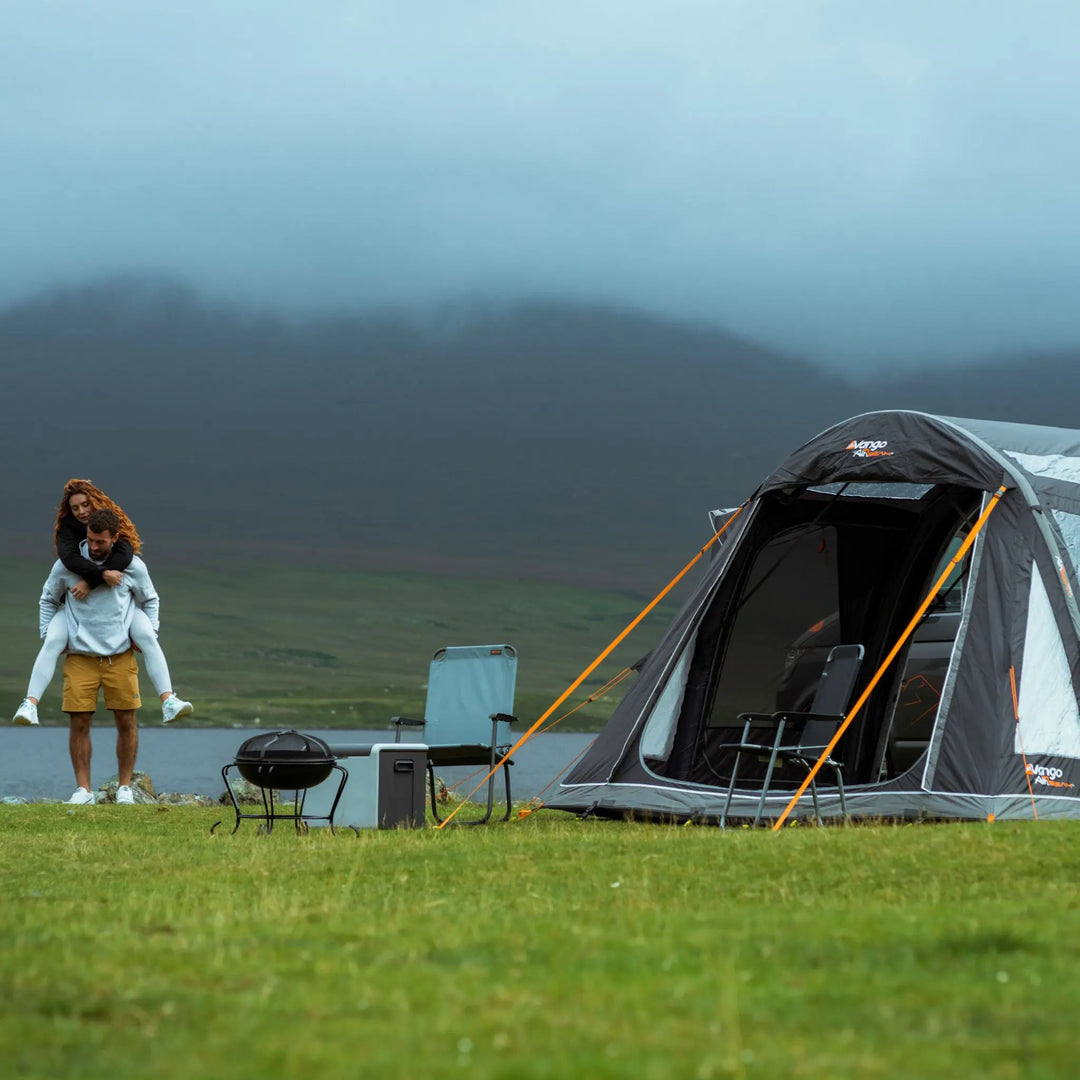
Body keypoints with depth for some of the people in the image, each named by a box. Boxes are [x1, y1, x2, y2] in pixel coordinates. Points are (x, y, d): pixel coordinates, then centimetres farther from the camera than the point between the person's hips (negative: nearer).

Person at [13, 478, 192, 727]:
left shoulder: (115, 524, -4)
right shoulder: (67, 528, -3)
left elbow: (124, 556, -23)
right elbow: (69, 557, -24)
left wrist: (90, 582, -30)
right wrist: (102, 574, -36)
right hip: (77, 603, 0)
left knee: (148, 638, -22)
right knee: (52, 643, -23)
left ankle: (168, 702, -28)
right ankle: (30, 704, -29)